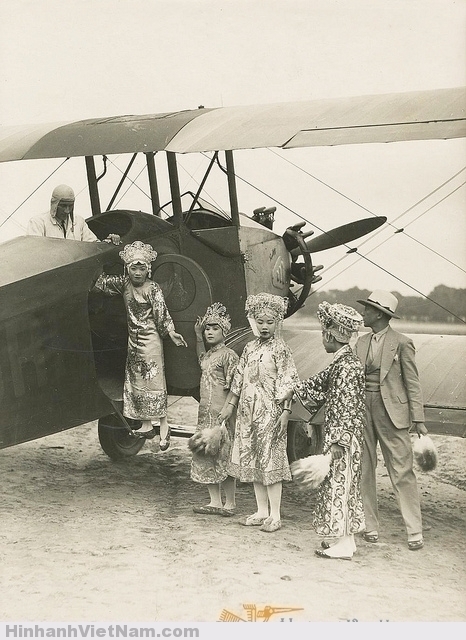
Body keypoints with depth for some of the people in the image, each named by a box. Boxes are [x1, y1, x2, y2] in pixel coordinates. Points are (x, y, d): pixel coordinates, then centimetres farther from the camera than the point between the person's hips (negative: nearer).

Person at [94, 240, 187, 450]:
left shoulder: (152, 289, -14)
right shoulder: (124, 283, 1)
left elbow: (162, 313, -14)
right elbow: (102, 283, 10)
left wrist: (171, 332, -24)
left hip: (150, 340, -6)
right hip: (133, 339, 6)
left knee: (154, 381, -5)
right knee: (135, 381, 9)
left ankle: (163, 427, -1)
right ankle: (146, 424, 17)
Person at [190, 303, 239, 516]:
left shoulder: (228, 356, -10)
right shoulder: (209, 355, 15)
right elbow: (201, 359, 41)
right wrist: (198, 336, 28)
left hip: (221, 414, -9)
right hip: (205, 414, 9)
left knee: (223, 458, -5)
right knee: (205, 458, 10)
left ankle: (230, 504, 2)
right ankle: (215, 502, 17)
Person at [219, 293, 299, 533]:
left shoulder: (281, 349, -7)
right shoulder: (250, 348, 11)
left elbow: (288, 384, -11)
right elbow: (239, 379, 18)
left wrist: (286, 412, -17)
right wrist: (230, 405, 17)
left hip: (270, 412, -7)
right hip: (248, 412, 7)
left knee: (270, 460, -5)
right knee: (252, 461, 9)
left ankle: (275, 515, 1)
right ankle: (261, 511, 18)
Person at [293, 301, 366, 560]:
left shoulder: (347, 366, -20)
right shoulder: (339, 363, 9)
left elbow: (347, 407, -23)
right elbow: (320, 382, 26)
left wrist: (337, 442, -24)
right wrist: (294, 390, 30)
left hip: (343, 439, -10)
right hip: (335, 434, 10)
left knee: (339, 486, -3)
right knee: (337, 486, 14)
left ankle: (342, 544, 3)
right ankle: (342, 538, 22)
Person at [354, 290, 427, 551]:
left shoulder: (402, 343, -5)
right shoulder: (362, 342, 12)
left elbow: (412, 383, -5)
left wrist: (418, 419, -9)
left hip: (391, 413, -6)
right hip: (362, 410, 6)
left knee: (402, 472, -4)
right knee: (363, 471, 7)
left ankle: (415, 532, 0)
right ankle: (370, 526, 16)